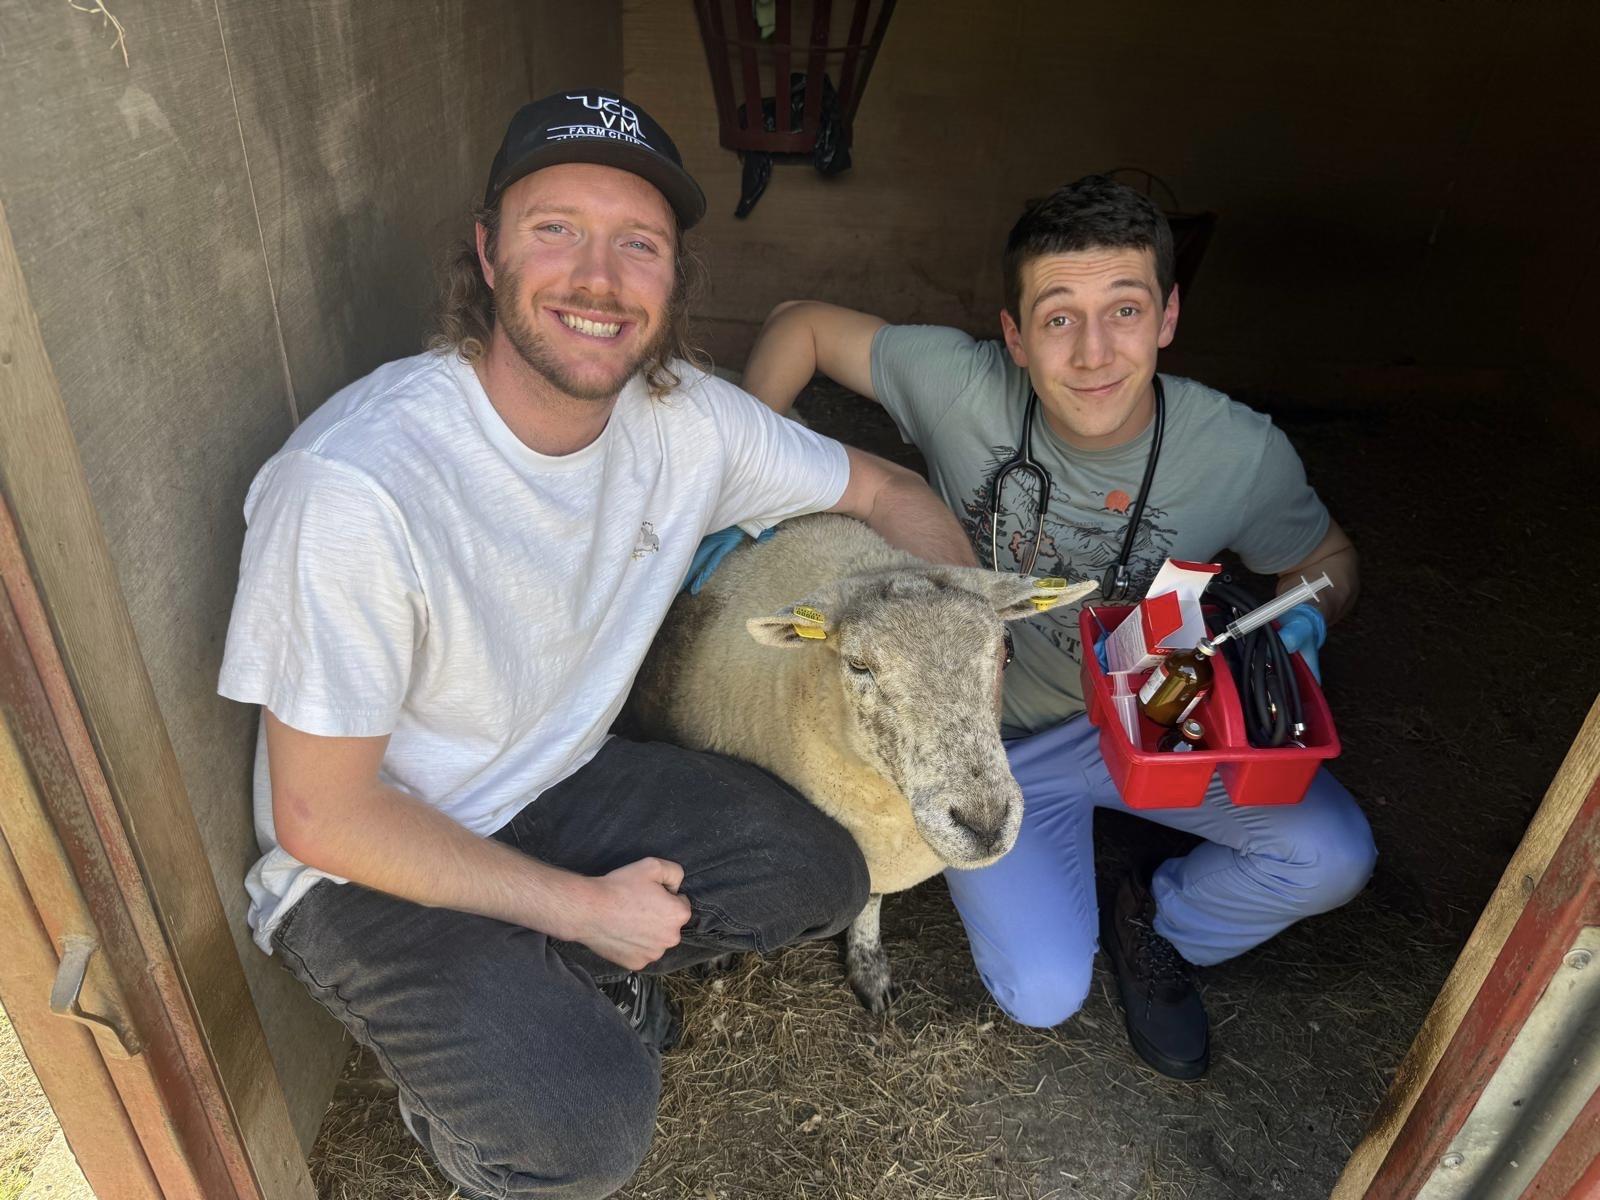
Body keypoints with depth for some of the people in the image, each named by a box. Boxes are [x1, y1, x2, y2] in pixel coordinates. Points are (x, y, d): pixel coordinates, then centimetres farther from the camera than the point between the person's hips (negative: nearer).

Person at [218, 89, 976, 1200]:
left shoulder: (685, 418, -13)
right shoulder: (354, 485, -31)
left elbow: (888, 494, 4)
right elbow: (319, 815, -22)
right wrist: (581, 905, -18)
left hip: (560, 788, 6)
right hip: (372, 865, -5)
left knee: (823, 877, -6)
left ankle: (549, 982, 14)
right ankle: (454, 1069, 12)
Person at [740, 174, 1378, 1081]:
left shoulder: (1242, 454, -20)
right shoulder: (961, 386, -25)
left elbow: (1328, 558, 1)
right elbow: (801, 324, -10)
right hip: (994, 740, -1)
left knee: (1333, 857, -17)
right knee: (1043, 995, -11)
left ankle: (1158, 929, 15)